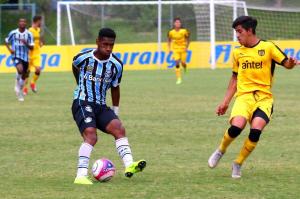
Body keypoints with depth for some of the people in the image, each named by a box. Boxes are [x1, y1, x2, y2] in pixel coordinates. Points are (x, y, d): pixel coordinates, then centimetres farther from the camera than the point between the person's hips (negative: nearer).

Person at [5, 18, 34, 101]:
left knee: (24, 76, 11)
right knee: (20, 70, -30)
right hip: (16, 56, -3)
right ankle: (17, 84, -2)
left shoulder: (29, 34, -1)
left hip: (25, 57, 3)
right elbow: (6, 41, 13)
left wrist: (26, 43, -22)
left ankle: (20, 92, 32)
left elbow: (31, 47, -2)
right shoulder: (13, 33, -3)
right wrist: (9, 49, -5)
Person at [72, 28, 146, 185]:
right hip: (82, 104, -5)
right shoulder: (83, 58, -9)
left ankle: (129, 165, -29)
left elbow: (115, 88, 16)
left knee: (119, 129, -18)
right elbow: (75, 67, 17)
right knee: (91, 136, -25)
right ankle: (81, 176, -30)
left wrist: (115, 111, 20)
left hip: (101, 106, 5)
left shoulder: (116, 65, 0)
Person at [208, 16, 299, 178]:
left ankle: (238, 164, -2)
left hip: (264, 97, -2)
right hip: (244, 96, 2)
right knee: (236, 127, -25)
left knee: (256, 130, -23)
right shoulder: (237, 52, 13)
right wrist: (225, 102, 19)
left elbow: (286, 64, 1)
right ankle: (221, 151, 5)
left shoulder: (268, 47, 1)